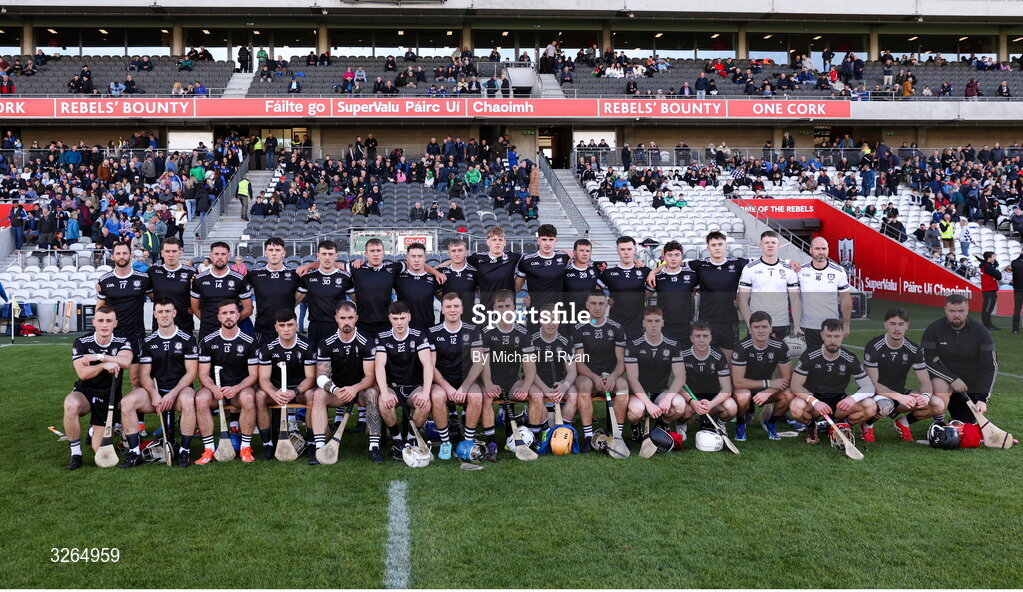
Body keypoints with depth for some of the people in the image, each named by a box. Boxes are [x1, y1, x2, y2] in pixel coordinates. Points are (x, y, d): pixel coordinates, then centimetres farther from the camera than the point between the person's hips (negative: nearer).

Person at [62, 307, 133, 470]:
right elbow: (82, 373, -21)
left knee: (99, 449, -4)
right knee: (71, 404, -39)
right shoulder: (81, 343, -7)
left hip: (108, 397, 1)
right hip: (85, 392, 0)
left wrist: (98, 356, -31)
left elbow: (126, 362, -29)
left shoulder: (122, 343, -6)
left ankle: (93, 429, 36)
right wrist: (104, 365, -37)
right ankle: (75, 454, -20)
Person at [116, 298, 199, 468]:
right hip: (155, 390, 3)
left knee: (188, 400, -38)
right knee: (127, 402, -25)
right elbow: (144, 374, 6)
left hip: (180, 389, -3)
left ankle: (185, 451, -25)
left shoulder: (187, 339, 2)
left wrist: (173, 394, -16)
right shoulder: (148, 341, 11)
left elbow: (191, 373, -3)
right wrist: (155, 395, -13)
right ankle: (135, 453, -17)